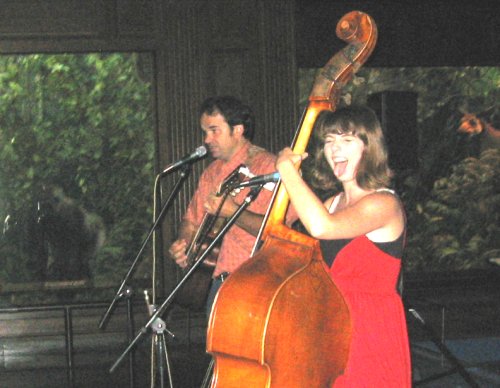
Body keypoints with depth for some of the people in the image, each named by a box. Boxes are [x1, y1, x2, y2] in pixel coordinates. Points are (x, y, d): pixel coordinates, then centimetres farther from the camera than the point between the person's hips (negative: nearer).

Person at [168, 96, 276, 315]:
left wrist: (232, 211, -20)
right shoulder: (211, 173, 17)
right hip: (223, 279, 6)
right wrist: (182, 244, 7)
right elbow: (192, 221, 27)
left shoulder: (267, 166, -7)